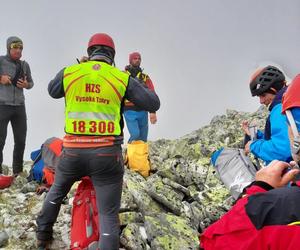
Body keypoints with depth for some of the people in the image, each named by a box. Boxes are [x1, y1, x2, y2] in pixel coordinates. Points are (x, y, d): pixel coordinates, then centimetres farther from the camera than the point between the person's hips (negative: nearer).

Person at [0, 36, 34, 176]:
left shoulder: (24, 65, 11)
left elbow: (31, 83, 19)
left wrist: (26, 84, -2)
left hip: (19, 106, 5)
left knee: (21, 140, 7)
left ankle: (18, 172, 17)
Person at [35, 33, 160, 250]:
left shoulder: (69, 73, 4)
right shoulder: (122, 78, -2)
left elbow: (53, 91, 25)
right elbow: (154, 104, 5)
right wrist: (139, 86, 22)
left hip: (73, 151, 3)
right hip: (107, 153, -3)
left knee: (57, 191, 31)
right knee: (109, 215, 4)